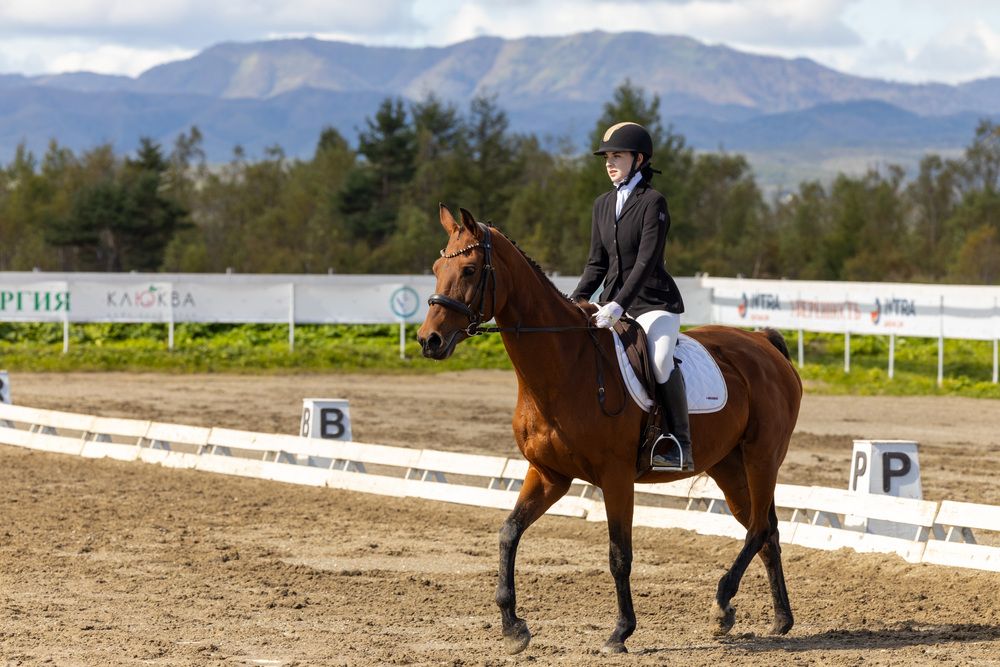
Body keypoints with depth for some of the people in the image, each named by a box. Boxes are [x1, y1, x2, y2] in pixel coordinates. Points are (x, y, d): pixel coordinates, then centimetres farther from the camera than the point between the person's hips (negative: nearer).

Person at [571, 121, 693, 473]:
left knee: (660, 360, -30)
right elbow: (597, 263, 14)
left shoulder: (653, 202, -10)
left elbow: (646, 262, -18)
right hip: (614, 302, 8)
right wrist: (574, 302, 0)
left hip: (653, 302, -8)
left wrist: (619, 304, -28)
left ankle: (679, 444, -23)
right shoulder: (603, 204, 11)